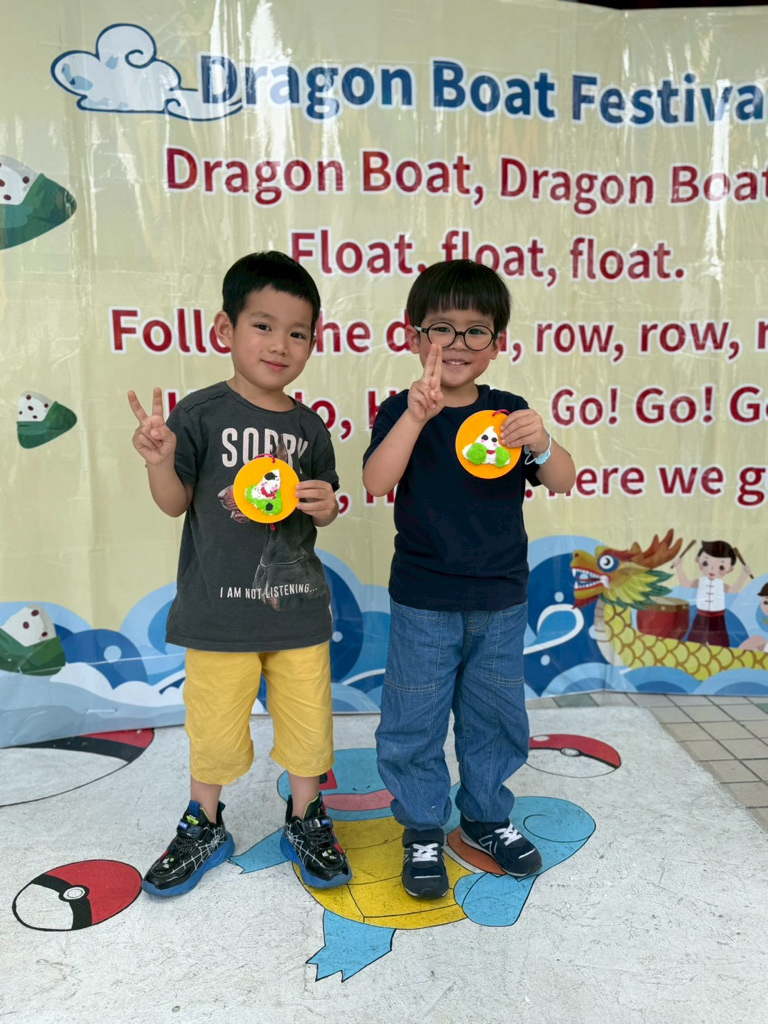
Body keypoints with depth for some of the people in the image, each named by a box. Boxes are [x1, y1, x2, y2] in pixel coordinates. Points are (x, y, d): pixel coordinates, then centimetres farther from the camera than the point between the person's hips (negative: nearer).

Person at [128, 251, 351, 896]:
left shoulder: (309, 427, 3)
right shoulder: (201, 414, -8)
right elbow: (175, 503, -5)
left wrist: (324, 505, -11)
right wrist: (160, 462, -24)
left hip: (298, 604, 3)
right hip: (219, 606, -3)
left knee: (307, 721, 14)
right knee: (214, 728, 12)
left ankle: (305, 821, 39)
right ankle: (205, 827, 39)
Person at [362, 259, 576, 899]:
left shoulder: (509, 412, 1)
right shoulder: (402, 411, -6)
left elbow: (563, 483, -5)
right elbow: (377, 482, -23)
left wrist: (541, 444, -26)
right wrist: (416, 416, -35)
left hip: (501, 601, 3)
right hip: (424, 604, -3)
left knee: (494, 717, 18)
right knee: (414, 721, 8)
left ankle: (487, 816, 40)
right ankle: (423, 831, 30)